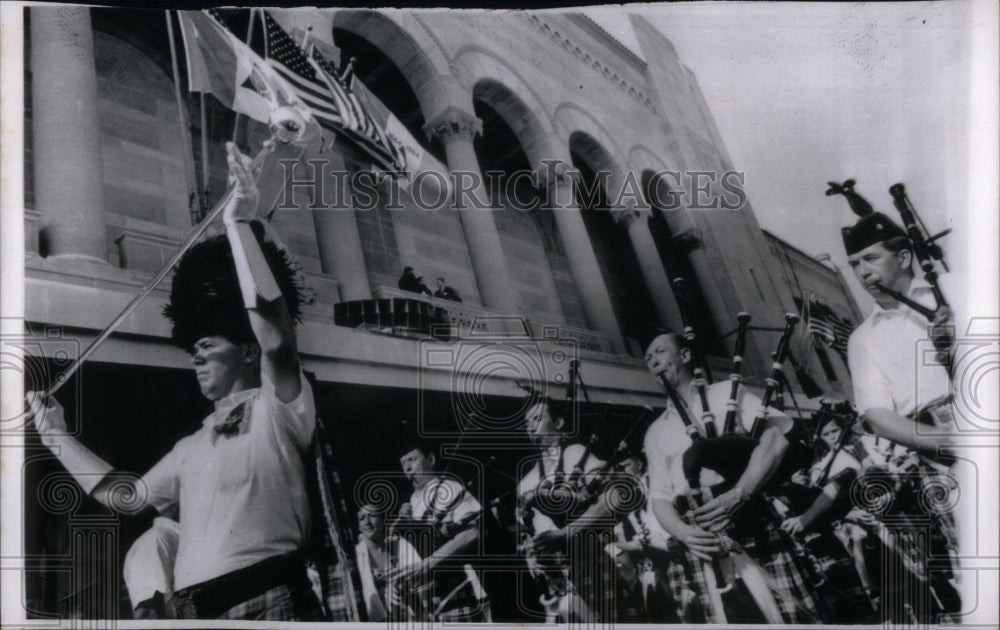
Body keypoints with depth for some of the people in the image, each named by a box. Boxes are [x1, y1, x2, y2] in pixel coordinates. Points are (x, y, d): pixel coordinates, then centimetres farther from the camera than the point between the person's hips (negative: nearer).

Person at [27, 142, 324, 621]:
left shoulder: (276, 410, 2)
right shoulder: (192, 447, 26)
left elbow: (275, 338, -17)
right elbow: (127, 497, 33)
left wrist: (238, 225, -19)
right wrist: (56, 435, 34)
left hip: (265, 599, -7)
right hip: (191, 609, 8)